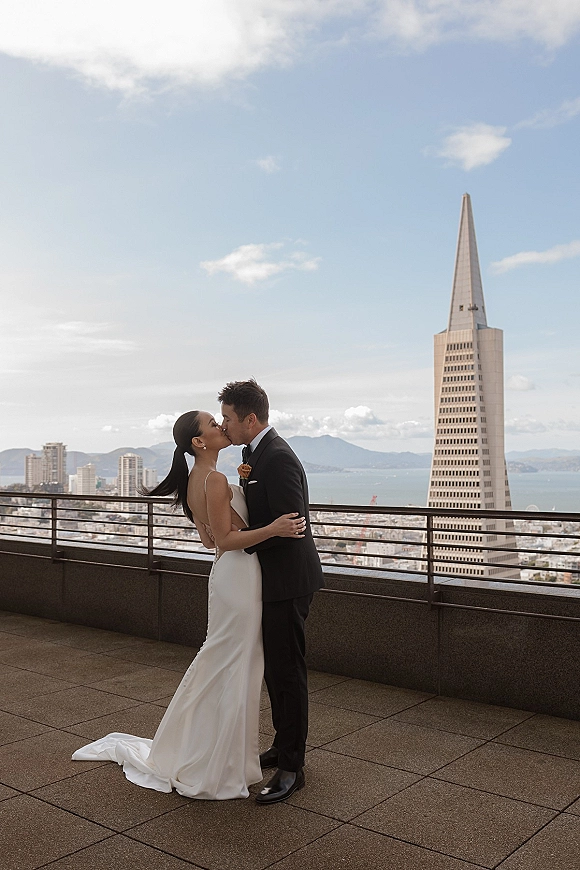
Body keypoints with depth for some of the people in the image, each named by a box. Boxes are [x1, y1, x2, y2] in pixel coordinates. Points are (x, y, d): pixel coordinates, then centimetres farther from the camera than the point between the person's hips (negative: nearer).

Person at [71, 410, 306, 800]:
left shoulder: (193, 481, 11)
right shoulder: (215, 479, -19)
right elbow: (225, 540, -20)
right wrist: (272, 529, -29)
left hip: (226, 573, 10)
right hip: (239, 574, -10)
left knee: (220, 665, 20)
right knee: (235, 670, 2)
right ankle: (219, 768, 16)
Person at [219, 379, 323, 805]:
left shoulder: (277, 458, -21)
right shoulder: (256, 451, 11)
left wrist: (242, 541, -16)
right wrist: (245, 481, 1)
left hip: (286, 581, -10)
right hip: (273, 578, 11)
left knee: (287, 673, -1)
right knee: (275, 669, 20)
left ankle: (291, 768, 11)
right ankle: (284, 746, 36)